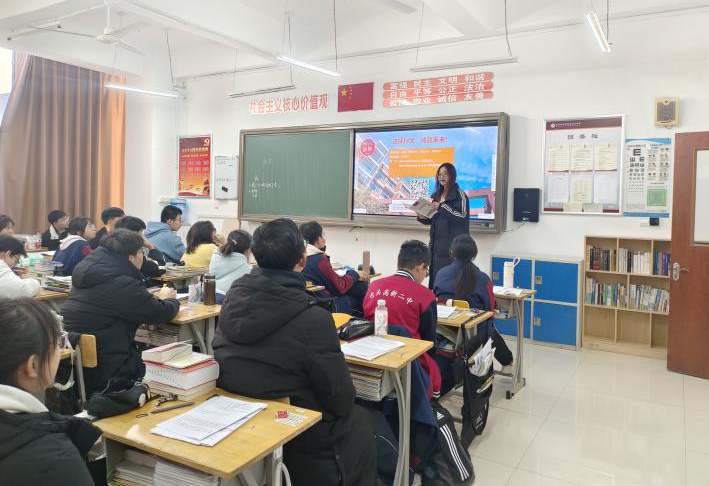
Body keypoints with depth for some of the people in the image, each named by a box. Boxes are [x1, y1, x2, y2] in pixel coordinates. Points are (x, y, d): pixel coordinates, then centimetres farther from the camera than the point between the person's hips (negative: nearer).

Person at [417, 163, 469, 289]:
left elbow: (462, 216, -16)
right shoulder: (436, 195, 17)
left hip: (451, 244, -7)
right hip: (436, 243, 7)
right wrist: (422, 217, 3)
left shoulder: (459, 194, -4)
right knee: (435, 274, 4)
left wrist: (442, 207, -19)